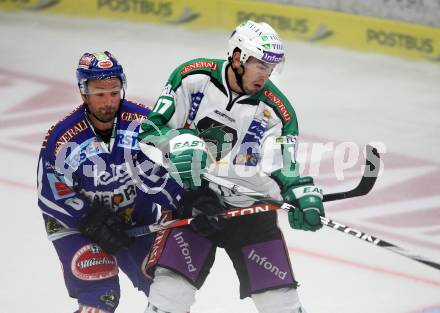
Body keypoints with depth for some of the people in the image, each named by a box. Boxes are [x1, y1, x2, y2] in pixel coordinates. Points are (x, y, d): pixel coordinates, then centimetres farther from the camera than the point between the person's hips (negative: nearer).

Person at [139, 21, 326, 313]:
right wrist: (180, 144, -25)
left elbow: (285, 170, -12)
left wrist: (305, 196, -31)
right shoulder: (193, 76, -10)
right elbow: (152, 127, -6)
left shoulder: (276, 110, -11)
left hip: (250, 211, 1)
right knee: (171, 288, -13)